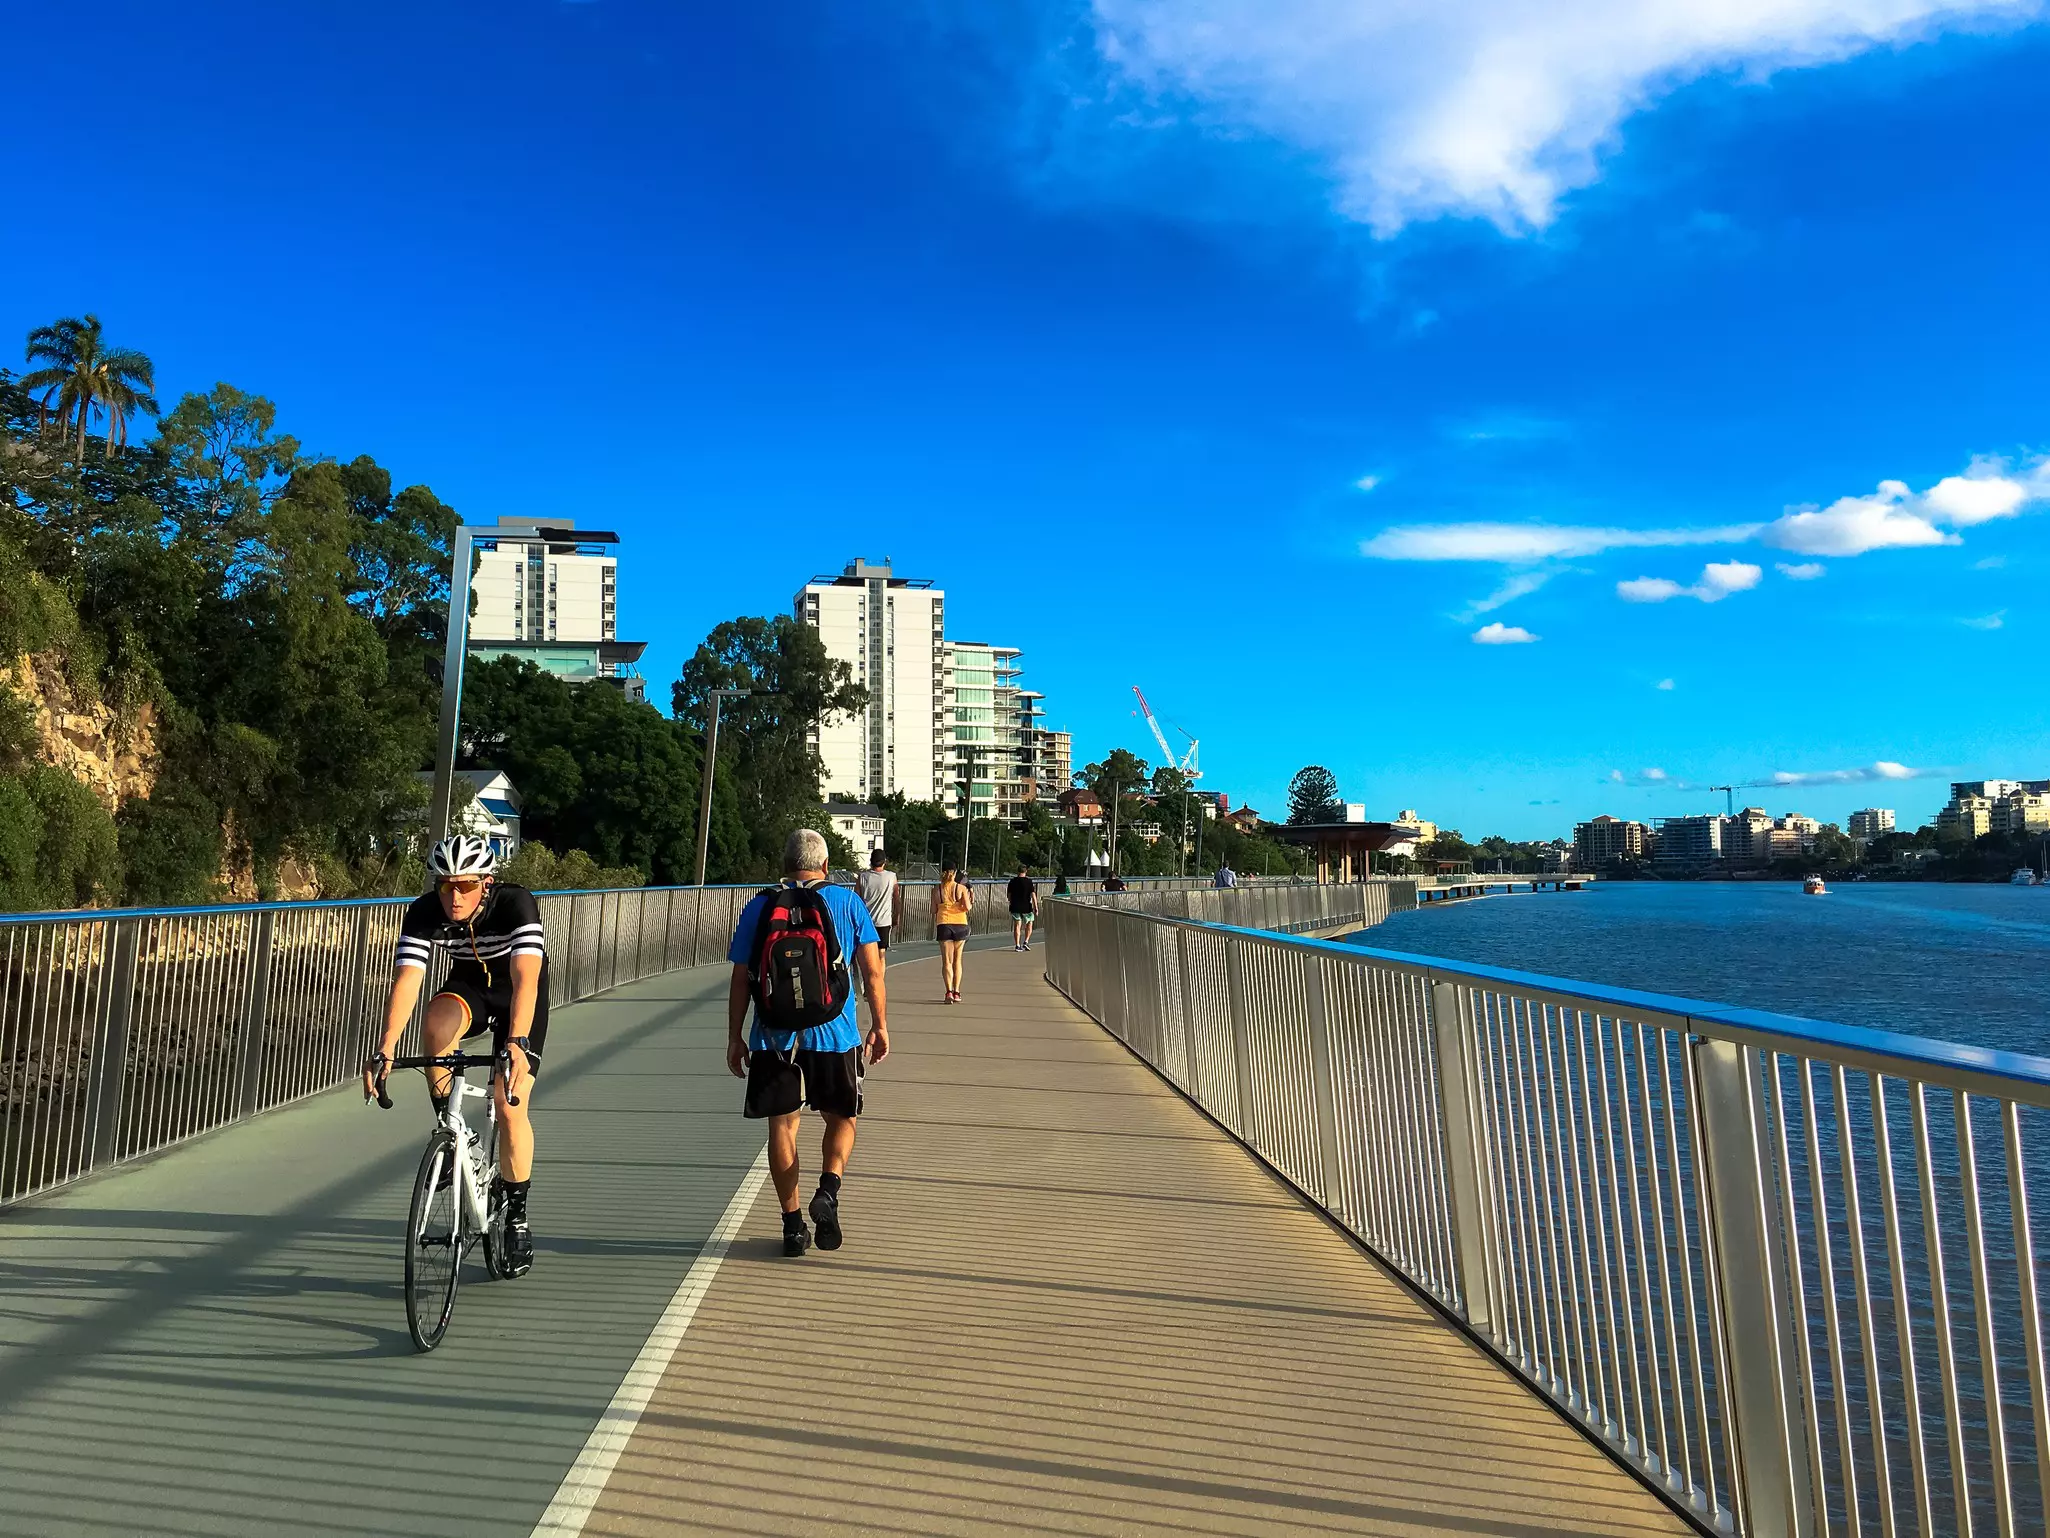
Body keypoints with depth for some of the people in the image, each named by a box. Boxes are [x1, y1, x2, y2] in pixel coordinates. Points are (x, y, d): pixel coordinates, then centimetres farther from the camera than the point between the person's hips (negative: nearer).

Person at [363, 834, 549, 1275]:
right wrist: (385, 1049, -45)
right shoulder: (424, 912, -25)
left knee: (511, 1106, -12)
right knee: (437, 1022, -33)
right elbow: (406, 981, -33)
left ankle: (516, 1216, 7)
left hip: (518, 994, -3)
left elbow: (525, 979, -45)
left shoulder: (516, 904, -34)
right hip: (468, 986, 3)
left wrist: (517, 1043, -59)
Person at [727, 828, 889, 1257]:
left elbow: (741, 980, 4)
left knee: (782, 1126, 11)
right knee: (841, 1118, 17)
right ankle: (828, 1190, -6)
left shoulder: (759, 906, 3)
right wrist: (880, 1025, 10)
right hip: (834, 1033, 0)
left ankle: (793, 1223, 12)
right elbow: (872, 970, 1)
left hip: (773, 1036, 1)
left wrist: (735, 1037, 11)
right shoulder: (847, 901, 2)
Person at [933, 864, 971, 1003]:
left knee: (946, 961, -1)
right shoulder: (961, 888, -2)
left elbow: (933, 910, 4)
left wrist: (933, 925, 23)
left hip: (944, 925, 0)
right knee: (957, 960, 13)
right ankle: (956, 992, 14)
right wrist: (971, 899, 10)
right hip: (960, 924, 0)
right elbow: (967, 907, -9)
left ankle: (949, 991, -16)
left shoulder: (936, 889, 1)